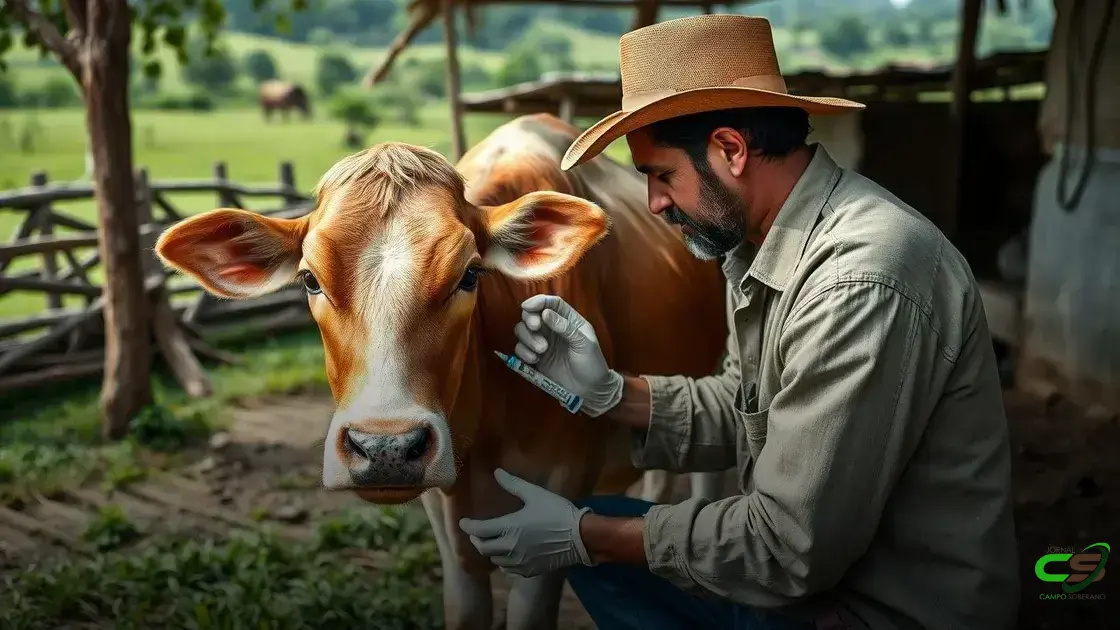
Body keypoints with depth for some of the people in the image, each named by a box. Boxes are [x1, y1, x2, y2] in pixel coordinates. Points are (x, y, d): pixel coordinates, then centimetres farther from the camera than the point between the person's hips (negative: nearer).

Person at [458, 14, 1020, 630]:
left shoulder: (860, 282, -29)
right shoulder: (767, 242, 0)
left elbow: (791, 548, -26)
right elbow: (742, 410, 9)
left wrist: (585, 537, -16)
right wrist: (609, 392, -6)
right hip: (821, 565, 8)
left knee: (592, 537, -7)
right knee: (593, 527, 9)